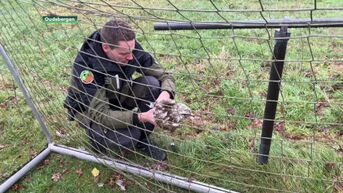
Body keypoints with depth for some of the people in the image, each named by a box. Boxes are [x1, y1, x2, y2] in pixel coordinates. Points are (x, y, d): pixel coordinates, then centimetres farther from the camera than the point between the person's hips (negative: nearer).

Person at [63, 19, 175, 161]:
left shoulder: (131, 49, -22)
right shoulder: (86, 64, -35)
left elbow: (165, 75, -15)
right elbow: (99, 114, -35)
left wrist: (166, 94, -38)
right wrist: (141, 117, -46)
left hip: (118, 97, 5)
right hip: (90, 109, -4)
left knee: (152, 83, -24)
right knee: (127, 137, -32)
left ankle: (143, 138, -4)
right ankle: (95, 134, 3)